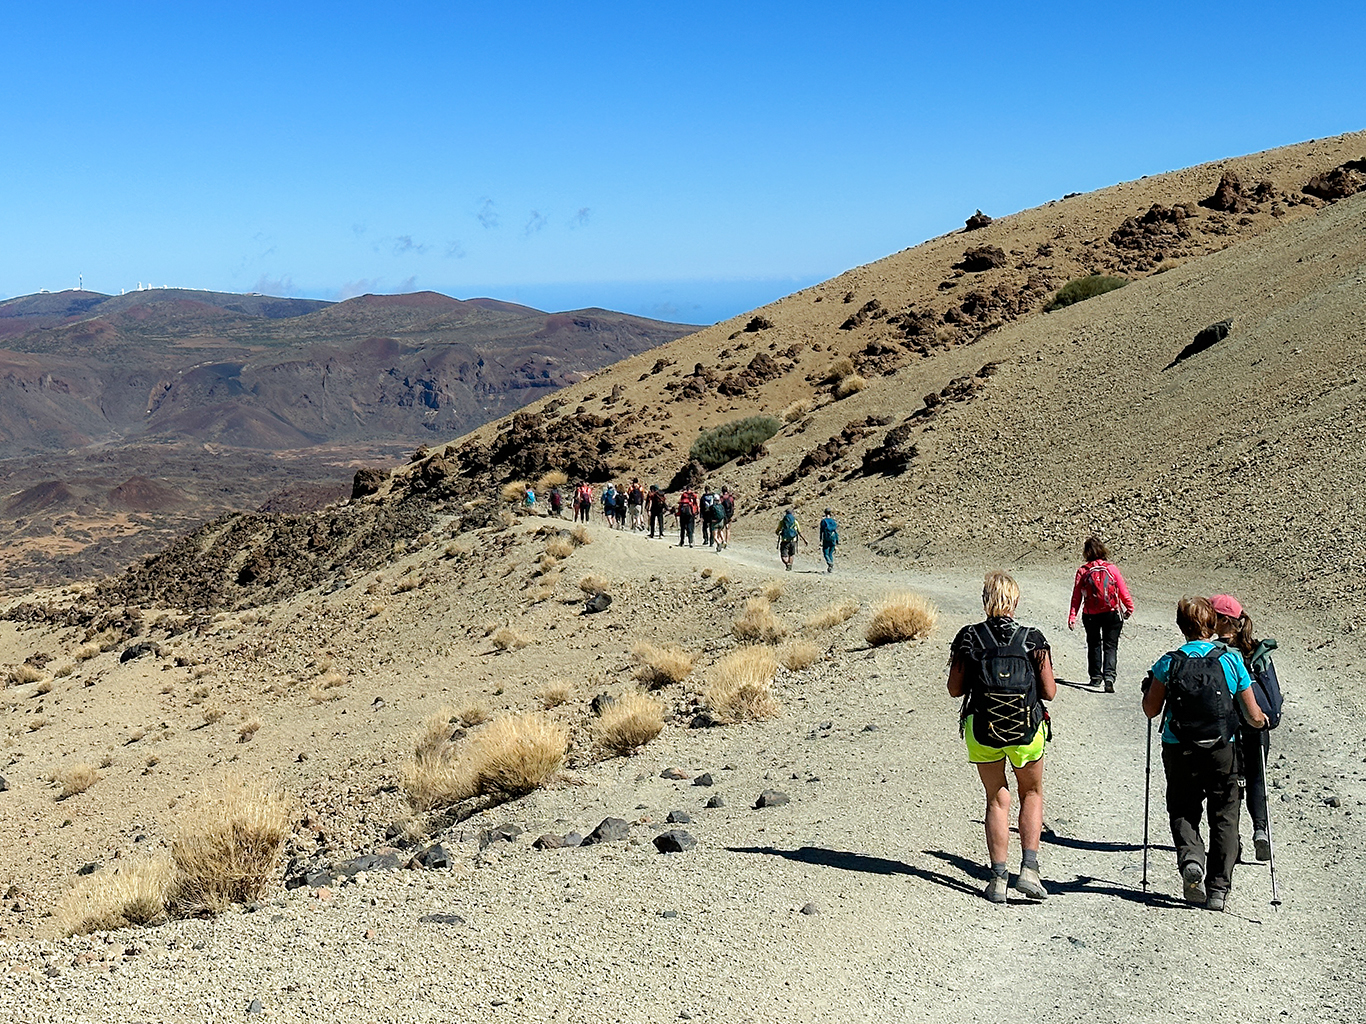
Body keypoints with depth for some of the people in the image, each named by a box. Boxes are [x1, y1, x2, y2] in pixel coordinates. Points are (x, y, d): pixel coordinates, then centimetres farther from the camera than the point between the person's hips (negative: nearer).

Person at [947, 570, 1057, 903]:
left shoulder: (968, 638, -7)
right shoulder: (1033, 639, -8)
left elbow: (955, 689, -3)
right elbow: (1049, 692, -5)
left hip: (982, 729, 0)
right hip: (1028, 729, 0)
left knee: (997, 799, 17)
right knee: (1032, 793, 22)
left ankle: (999, 877, 12)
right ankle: (1029, 869, 8)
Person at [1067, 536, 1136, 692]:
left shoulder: (1083, 571, -8)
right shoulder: (1112, 568, -8)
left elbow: (1076, 596, -6)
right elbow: (1123, 590, -2)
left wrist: (1072, 616, -1)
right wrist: (1129, 607, 14)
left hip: (1090, 615, 1)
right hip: (1112, 614, -1)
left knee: (1094, 644, 19)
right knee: (1110, 646, 5)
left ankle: (1096, 676, 23)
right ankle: (1109, 676, -13)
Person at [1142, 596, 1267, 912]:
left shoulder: (1169, 663, -5)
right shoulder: (1231, 660, -3)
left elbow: (1151, 710, 1)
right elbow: (1254, 717, 1)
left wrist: (1148, 689, 21)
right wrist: (1261, 720, 24)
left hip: (1178, 750, 0)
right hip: (1222, 751, 0)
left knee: (1182, 810, 17)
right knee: (1224, 817, 12)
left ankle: (1190, 857, -11)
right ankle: (1218, 889, 7)